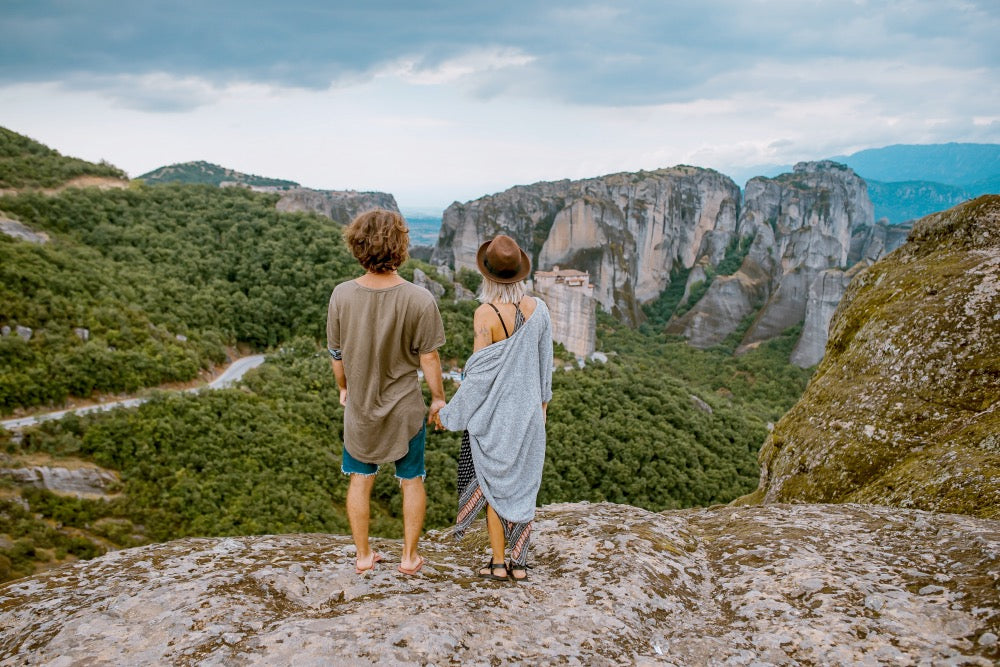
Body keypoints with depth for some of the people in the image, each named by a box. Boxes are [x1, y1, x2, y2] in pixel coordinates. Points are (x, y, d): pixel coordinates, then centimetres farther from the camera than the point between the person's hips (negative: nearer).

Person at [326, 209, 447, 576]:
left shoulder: (342, 295, -15)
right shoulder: (419, 300, -22)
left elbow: (336, 354, -3)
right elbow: (428, 357, -13)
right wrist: (438, 398, 4)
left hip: (360, 406, 2)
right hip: (405, 408, -2)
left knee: (360, 480, 19)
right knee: (412, 481, 17)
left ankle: (363, 556, 32)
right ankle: (409, 557, 29)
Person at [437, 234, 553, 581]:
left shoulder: (486, 314, -21)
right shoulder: (538, 309, -5)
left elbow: (479, 373, -18)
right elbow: (545, 362, 4)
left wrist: (449, 412, -6)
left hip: (492, 412, -4)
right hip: (527, 410, 4)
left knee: (493, 484, 12)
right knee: (523, 484, 15)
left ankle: (498, 562, 20)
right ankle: (520, 562, 21)